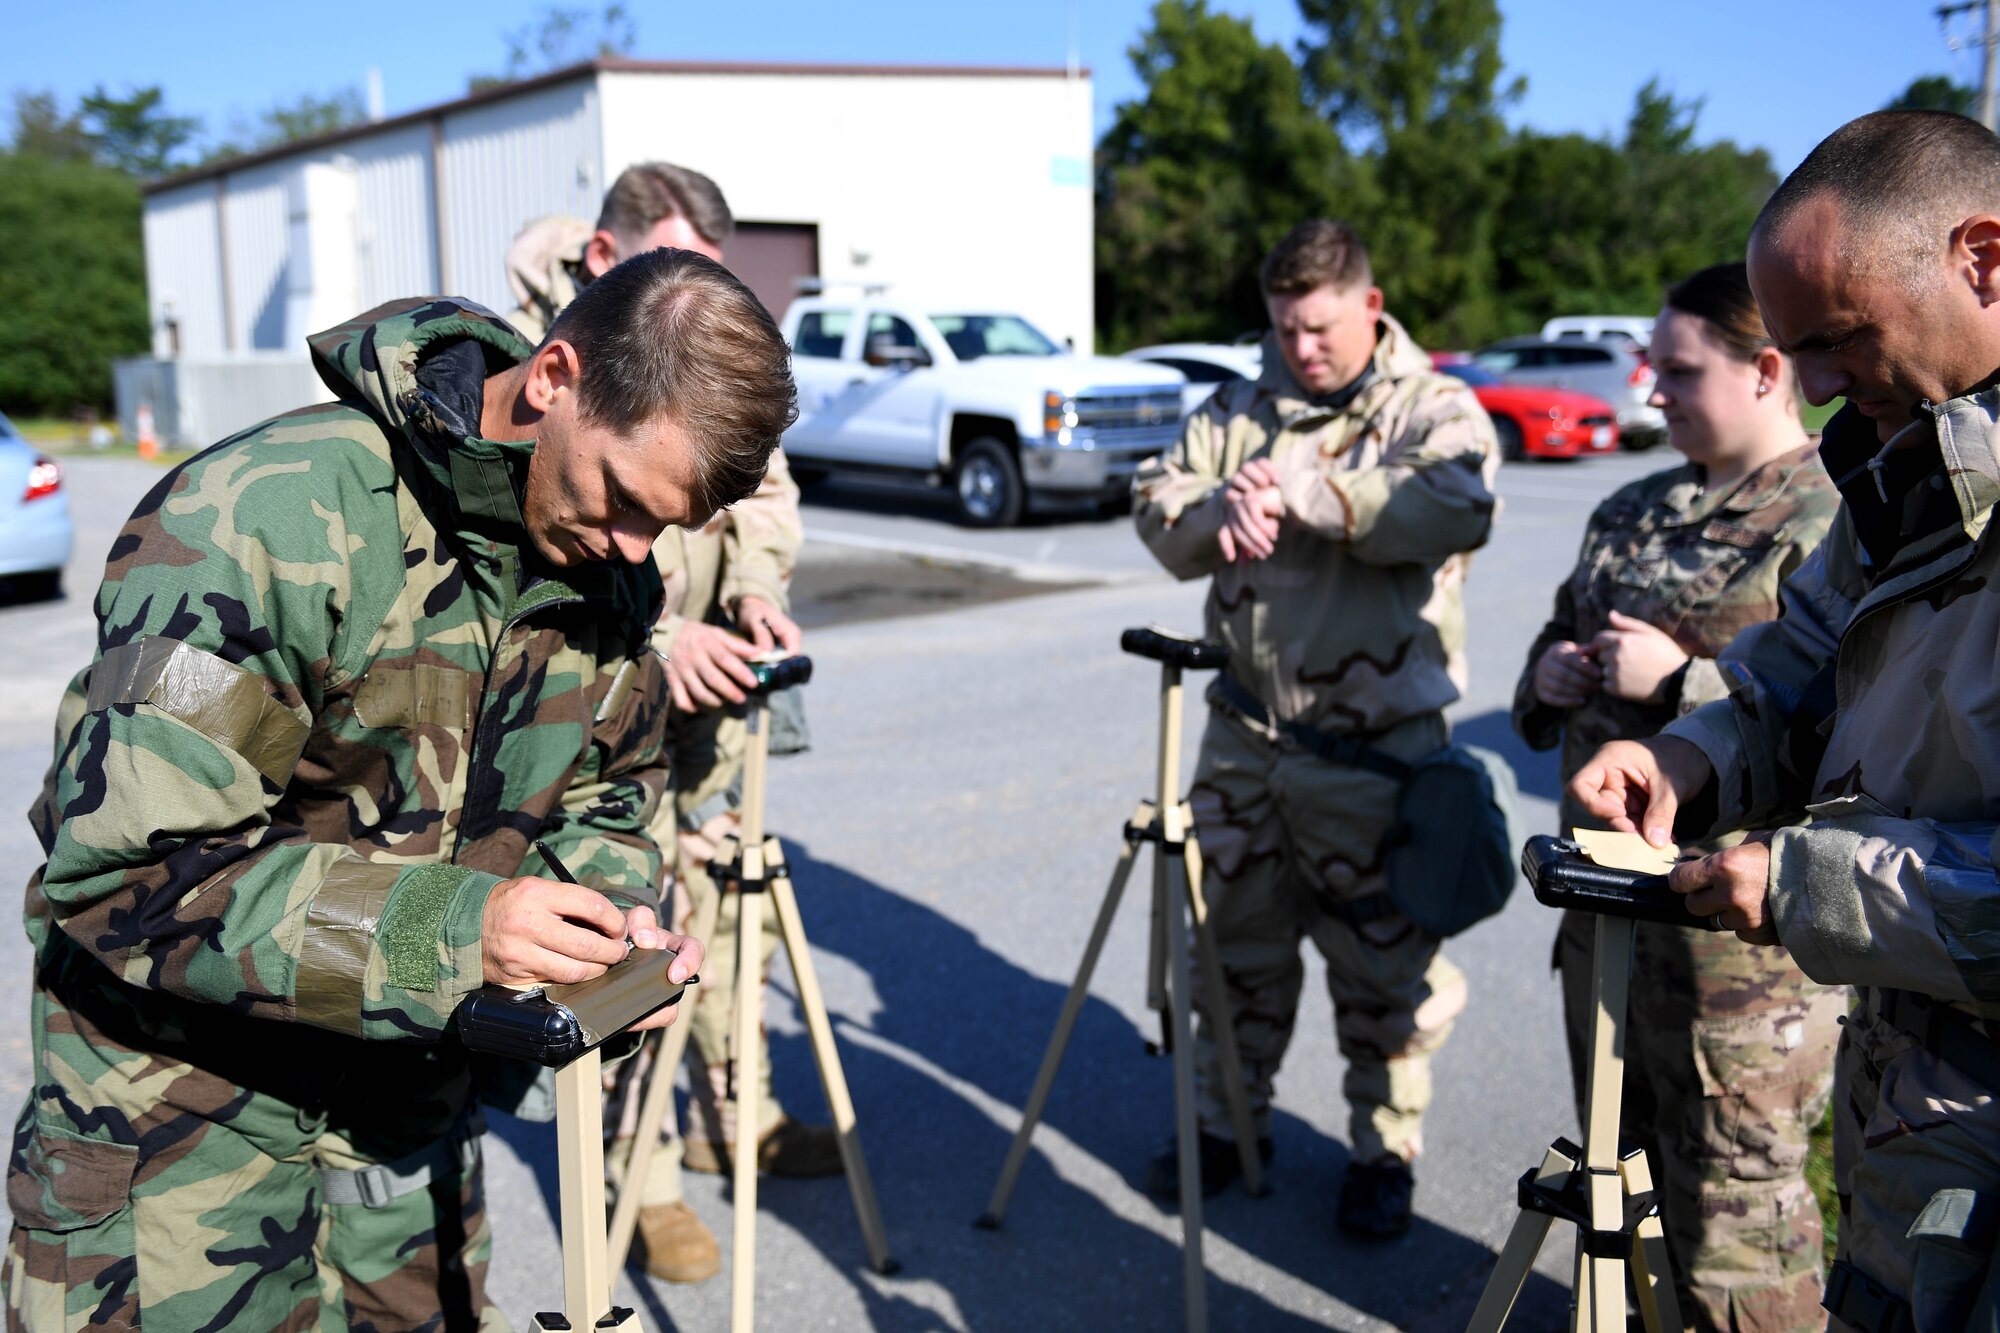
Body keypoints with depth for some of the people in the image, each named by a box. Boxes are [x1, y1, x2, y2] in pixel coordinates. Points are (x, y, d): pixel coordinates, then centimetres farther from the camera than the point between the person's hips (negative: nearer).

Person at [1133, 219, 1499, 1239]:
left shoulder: (1434, 409, -2)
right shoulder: (1235, 413, 11)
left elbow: (1458, 507, -23)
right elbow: (1158, 515, 5)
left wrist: (1302, 491, -24)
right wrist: (1220, 510, -18)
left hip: (1378, 745, -4)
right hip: (1246, 733, 4)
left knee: (1384, 962, 6)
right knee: (1233, 936, 14)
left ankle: (1385, 1152, 24)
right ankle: (1227, 1124, 32)